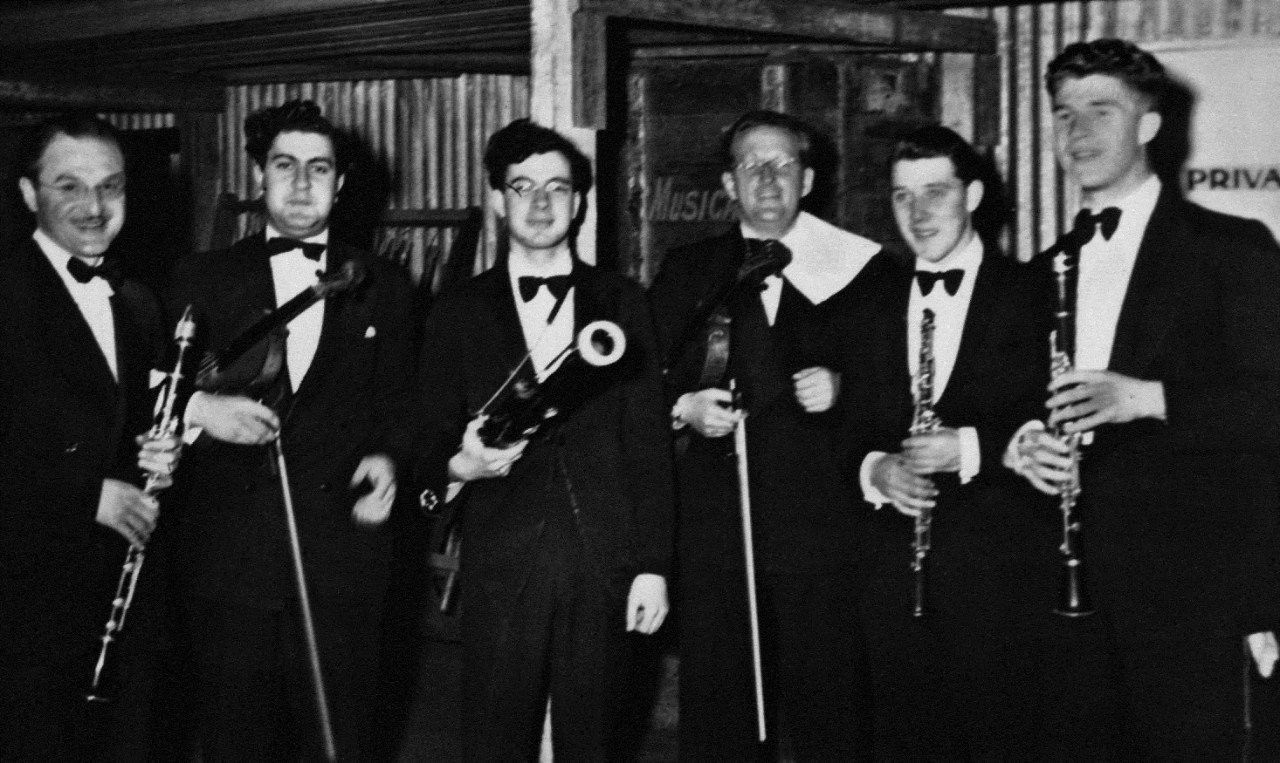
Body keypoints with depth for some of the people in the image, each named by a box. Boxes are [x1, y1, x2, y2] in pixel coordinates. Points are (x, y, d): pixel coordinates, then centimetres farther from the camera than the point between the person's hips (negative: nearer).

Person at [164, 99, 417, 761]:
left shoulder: (382, 288, 12)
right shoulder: (202, 280, 8)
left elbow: (399, 407, 11)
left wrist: (387, 458, -9)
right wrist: (197, 408, -18)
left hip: (340, 563, 1)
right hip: (226, 560, -1)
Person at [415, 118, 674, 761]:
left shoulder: (620, 303, 9)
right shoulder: (458, 313, 8)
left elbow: (648, 443, 6)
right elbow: (431, 448, 8)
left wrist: (652, 566, 1)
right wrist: (461, 464, -15)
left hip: (601, 569, 1)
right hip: (500, 569, 0)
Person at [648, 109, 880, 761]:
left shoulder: (857, 268, 6)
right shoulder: (686, 272, 12)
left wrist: (840, 387, -11)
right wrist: (683, 408, -9)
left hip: (820, 529, -1)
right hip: (713, 529, 1)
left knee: (826, 706, 1)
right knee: (713, 707, 3)